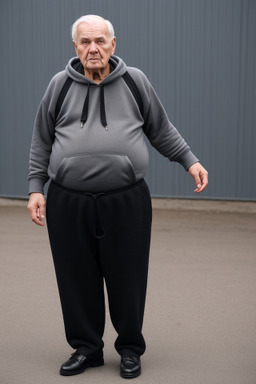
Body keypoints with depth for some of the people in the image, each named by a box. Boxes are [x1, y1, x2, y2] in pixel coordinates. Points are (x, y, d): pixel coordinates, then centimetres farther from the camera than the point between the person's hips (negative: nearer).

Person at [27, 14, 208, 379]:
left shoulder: (135, 81, 7)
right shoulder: (60, 85, 9)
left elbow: (162, 130, 16)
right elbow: (41, 142, 14)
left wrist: (190, 160, 10)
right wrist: (36, 187, 8)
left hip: (126, 201, -1)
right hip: (68, 203, 1)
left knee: (127, 279, 5)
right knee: (77, 279, 8)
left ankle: (130, 348, 25)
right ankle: (86, 347, 26)